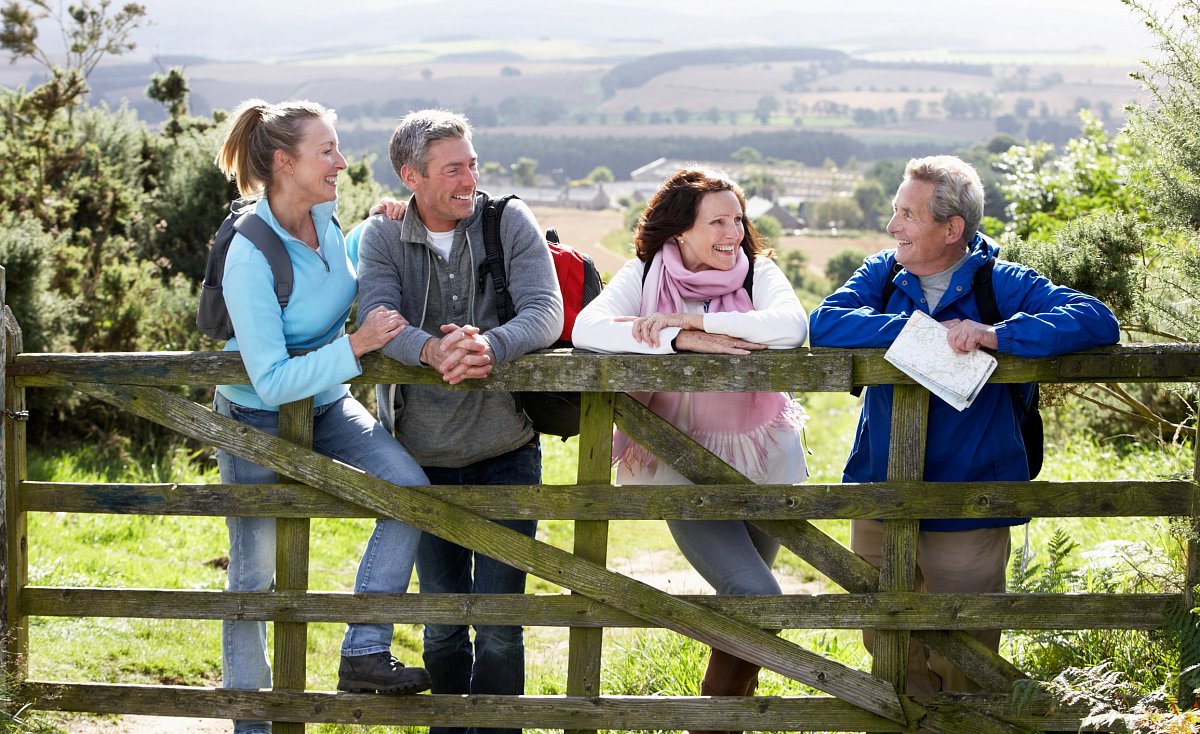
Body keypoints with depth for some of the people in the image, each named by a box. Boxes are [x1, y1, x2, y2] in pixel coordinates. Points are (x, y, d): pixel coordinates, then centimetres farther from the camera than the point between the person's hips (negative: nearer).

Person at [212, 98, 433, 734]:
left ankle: (364, 653, -12)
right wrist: (356, 346, -33)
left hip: (327, 404, 6)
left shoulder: (323, 217, -7)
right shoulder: (250, 258, -29)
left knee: (408, 485, -18)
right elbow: (272, 380, -32)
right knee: (255, 573, 6)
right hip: (259, 417, -6)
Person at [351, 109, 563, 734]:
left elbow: (546, 312, -15)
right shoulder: (382, 236, -2)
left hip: (506, 453, -1)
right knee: (441, 623, 11)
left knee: (499, 623, -1)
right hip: (425, 457, 1)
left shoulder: (511, 222, -4)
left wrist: (491, 345, -36)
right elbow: (377, 319, -17)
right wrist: (432, 348, -38)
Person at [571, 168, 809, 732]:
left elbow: (792, 326, -25)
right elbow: (587, 329, -22)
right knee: (756, 597, -16)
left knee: (745, 598, 14)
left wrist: (688, 318, -26)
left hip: (763, 461, 3)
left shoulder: (757, 271, -5)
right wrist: (682, 340, -30)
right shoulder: (644, 274, -5)